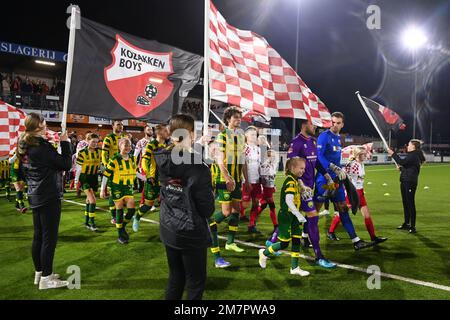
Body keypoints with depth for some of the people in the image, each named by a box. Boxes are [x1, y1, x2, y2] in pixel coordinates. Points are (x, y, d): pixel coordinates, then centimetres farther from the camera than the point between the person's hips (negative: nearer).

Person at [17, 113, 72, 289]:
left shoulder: (23, 147, 8)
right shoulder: (43, 146, -18)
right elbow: (66, 164, -15)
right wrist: (65, 142, -8)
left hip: (35, 197, 9)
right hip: (49, 198, -9)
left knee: (38, 236, 15)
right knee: (49, 237, -1)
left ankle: (39, 273, 26)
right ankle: (46, 279, 5)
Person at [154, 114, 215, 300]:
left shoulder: (163, 160, -5)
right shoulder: (197, 167, -23)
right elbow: (207, 208, -18)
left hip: (168, 230, 7)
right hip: (191, 233, -6)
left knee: (175, 278, 23)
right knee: (196, 282, 12)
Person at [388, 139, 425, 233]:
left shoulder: (414, 156, -14)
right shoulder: (412, 155, 18)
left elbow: (402, 162, -24)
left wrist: (393, 154, -16)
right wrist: (401, 168, 4)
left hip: (410, 182, -10)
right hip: (405, 181, 10)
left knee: (410, 204, -7)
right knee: (406, 203, 16)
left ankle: (413, 226, -2)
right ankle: (406, 223, 28)